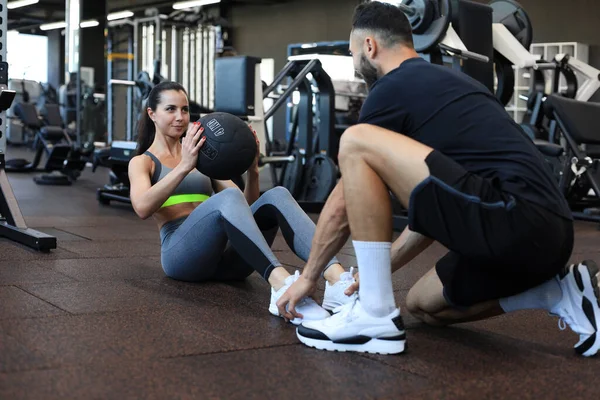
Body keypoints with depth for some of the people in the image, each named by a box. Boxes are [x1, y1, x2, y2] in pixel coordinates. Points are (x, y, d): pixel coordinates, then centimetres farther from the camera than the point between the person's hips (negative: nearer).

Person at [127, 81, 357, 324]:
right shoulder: (142, 162, 13)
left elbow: (246, 205, 17)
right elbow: (143, 208, -11)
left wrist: (252, 171, -1)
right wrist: (184, 166, -20)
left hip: (224, 256, 5)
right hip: (182, 253, -4)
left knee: (277, 196, -23)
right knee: (227, 198, -35)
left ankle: (338, 280, -46)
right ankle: (282, 285, -58)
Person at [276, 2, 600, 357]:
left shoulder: (392, 88, 0)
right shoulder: (444, 81, 27)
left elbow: (345, 203, 5)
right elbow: (437, 202, 30)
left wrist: (309, 276, 18)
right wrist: (379, 269, 33)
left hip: (514, 222, -10)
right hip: (546, 232, 10)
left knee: (356, 143, -9)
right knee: (423, 305, 28)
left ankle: (375, 316, -6)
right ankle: (563, 294, 14)